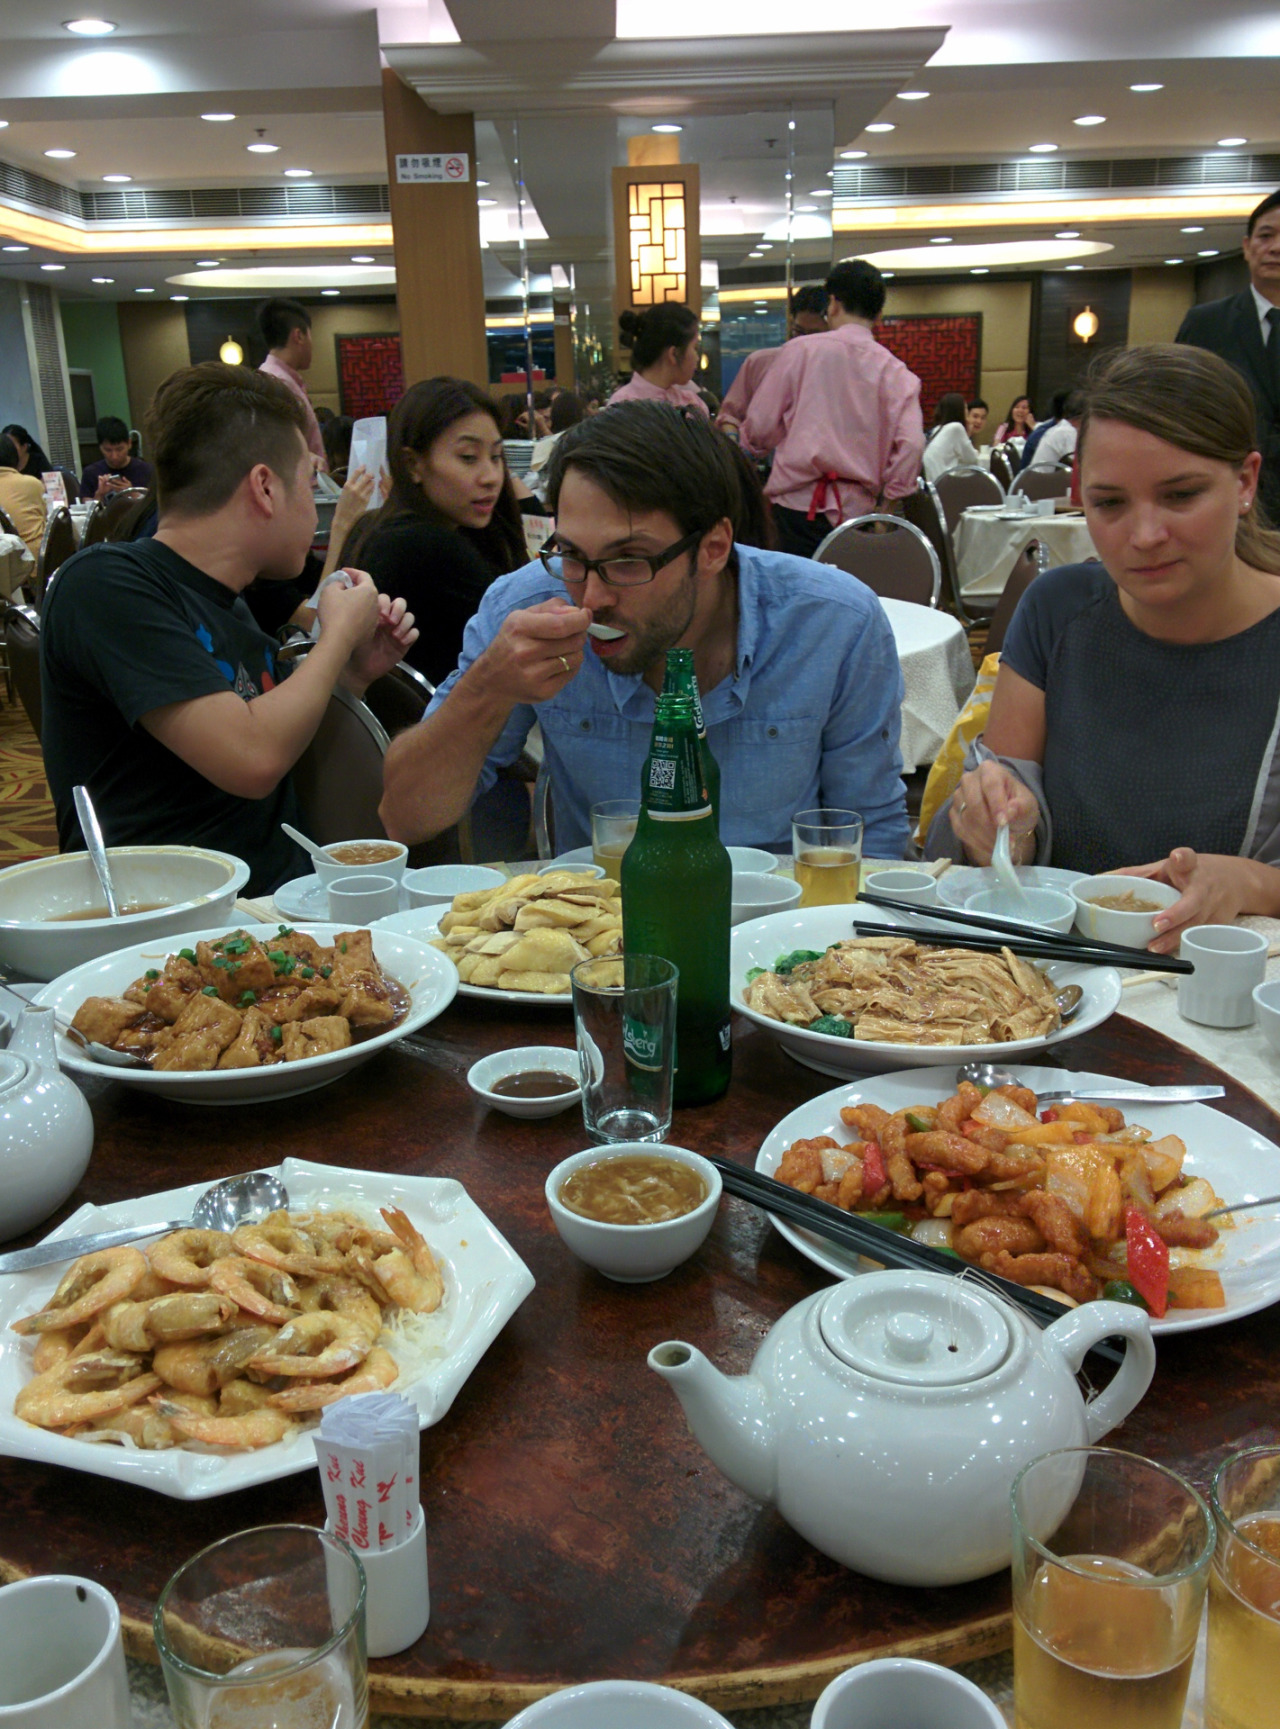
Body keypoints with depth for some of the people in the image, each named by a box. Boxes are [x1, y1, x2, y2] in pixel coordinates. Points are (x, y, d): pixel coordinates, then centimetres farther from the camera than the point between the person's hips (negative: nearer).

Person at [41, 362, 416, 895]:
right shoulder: (106, 582, -10)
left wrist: (352, 673, 10)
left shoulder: (231, 607, 16)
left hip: (284, 896, 9)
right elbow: (251, 761, -21)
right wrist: (339, 634, -5)